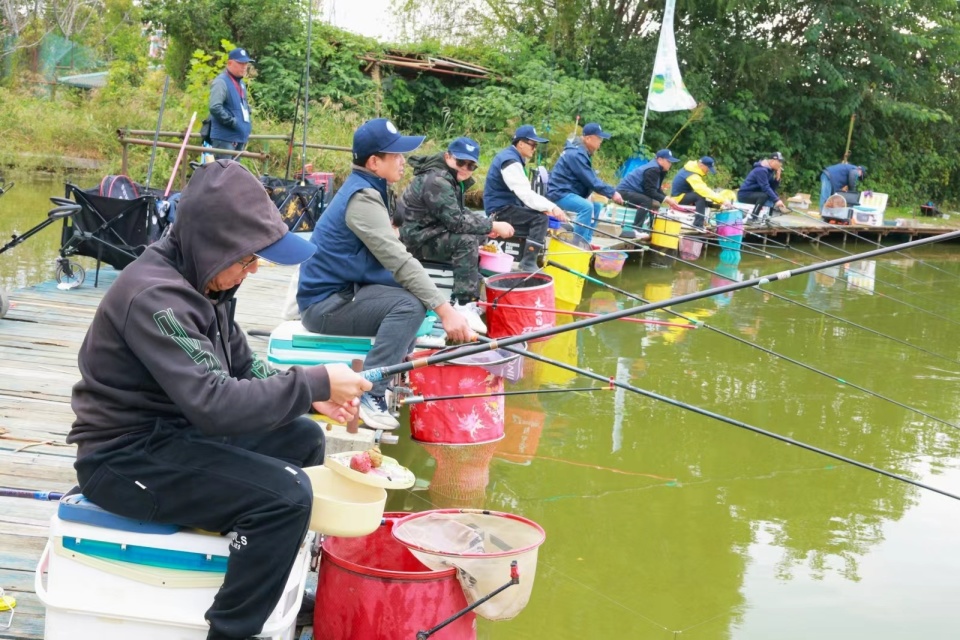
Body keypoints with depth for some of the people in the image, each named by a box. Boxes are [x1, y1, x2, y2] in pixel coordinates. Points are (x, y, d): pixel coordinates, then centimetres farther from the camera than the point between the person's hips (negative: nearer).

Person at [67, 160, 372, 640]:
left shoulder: (202, 279, 4)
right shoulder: (154, 298, -26)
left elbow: (243, 368, 11)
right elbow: (215, 403, -33)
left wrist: (310, 396, -6)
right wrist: (316, 383, -27)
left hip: (175, 430, 10)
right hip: (126, 458, -10)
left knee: (304, 439, 12)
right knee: (287, 494, -23)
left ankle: (276, 584, 24)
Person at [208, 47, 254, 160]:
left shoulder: (241, 83, 18)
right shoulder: (221, 82, -12)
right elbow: (215, 108, -23)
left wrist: (245, 129, 14)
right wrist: (232, 122, -20)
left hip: (239, 138, 9)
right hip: (224, 138, -9)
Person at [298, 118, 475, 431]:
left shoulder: (365, 189, 11)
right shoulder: (363, 198, -20)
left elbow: (393, 257, 14)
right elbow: (399, 262, -27)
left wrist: (443, 304, 6)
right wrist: (445, 310, -30)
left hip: (344, 290, 10)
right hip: (325, 303, -10)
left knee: (422, 292, 13)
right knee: (410, 304, -28)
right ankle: (368, 394, -23)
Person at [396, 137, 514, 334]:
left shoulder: (452, 179, 10)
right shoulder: (436, 181, -22)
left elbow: (460, 212, 19)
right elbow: (456, 220, -29)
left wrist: (486, 226, 1)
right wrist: (493, 225, -22)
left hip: (430, 232, 11)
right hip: (416, 239, -11)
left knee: (477, 236, 13)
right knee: (466, 240, -27)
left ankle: (474, 295, 13)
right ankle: (465, 305, -28)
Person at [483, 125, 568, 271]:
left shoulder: (511, 157, 14)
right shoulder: (510, 161, -19)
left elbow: (524, 193, 16)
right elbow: (526, 194, -29)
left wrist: (545, 207, 3)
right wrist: (551, 207, -34)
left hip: (505, 207, 11)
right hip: (501, 210, -11)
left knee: (540, 214, 19)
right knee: (541, 218, -24)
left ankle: (531, 259, 25)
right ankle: (528, 264, -25)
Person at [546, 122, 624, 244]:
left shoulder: (582, 151, 13)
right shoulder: (576, 154, -21)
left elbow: (591, 177, 12)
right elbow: (590, 180, -23)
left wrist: (610, 192, 0)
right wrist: (612, 193, -18)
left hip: (568, 192, 11)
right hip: (560, 193, -11)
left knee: (596, 205, 15)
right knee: (587, 206, -29)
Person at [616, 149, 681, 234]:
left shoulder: (658, 169, 11)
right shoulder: (652, 170, -21)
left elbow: (657, 190, 11)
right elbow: (650, 192, -26)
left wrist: (668, 199, -3)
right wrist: (667, 199, -25)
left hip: (633, 191, 11)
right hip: (625, 191, -11)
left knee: (655, 204, 15)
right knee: (647, 201, -31)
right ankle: (636, 229, -33)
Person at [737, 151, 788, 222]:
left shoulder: (769, 170, 9)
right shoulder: (761, 170, -21)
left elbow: (773, 187, 7)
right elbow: (765, 187, -29)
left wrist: (777, 177, -9)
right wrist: (776, 200, -34)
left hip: (754, 193, 10)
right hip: (745, 194, -10)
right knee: (764, 196, -33)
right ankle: (752, 218, -34)